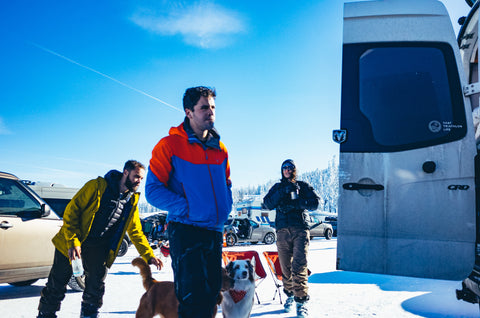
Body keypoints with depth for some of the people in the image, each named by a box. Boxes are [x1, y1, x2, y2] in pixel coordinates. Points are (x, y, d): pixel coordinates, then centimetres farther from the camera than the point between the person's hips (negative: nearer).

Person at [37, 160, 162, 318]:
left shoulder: (132, 201, 3)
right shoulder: (98, 186, -13)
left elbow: (136, 231, 11)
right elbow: (72, 210, -13)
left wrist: (149, 256, 1)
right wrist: (73, 241, -22)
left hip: (98, 245, 4)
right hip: (73, 241, -4)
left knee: (96, 284, -3)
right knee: (58, 282, 2)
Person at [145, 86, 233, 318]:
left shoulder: (220, 148, 13)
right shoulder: (170, 145, -4)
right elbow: (153, 190, -7)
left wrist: (223, 210, 7)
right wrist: (186, 207, -16)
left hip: (215, 232, 6)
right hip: (185, 231, -6)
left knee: (211, 294, 10)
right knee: (194, 299, -10)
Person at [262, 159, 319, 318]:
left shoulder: (303, 186, 15)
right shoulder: (277, 187, 20)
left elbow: (314, 203, 2)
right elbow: (268, 204, 4)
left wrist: (296, 203, -10)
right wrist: (282, 193, -9)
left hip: (300, 229, -2)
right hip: (282, 230, 2)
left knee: (299, 266, -14)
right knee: (286, 267, 4)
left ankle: (301, 301, -14)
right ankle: (289, 295, 21)